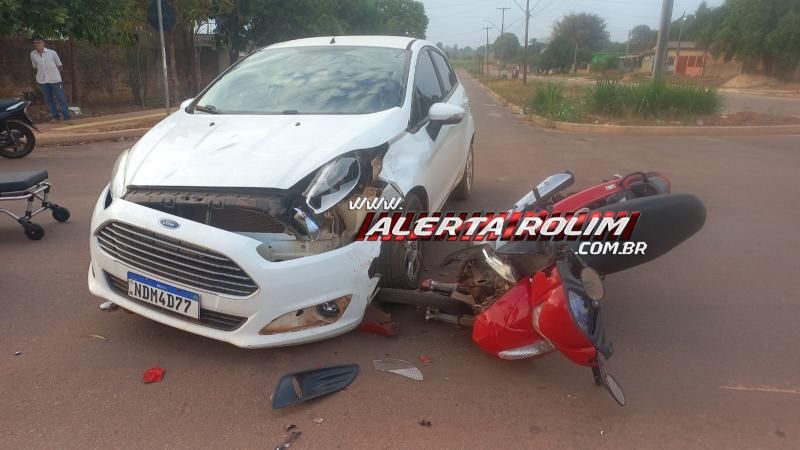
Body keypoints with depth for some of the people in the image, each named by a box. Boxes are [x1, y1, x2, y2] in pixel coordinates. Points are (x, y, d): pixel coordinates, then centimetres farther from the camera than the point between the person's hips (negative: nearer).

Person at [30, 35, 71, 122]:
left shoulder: (52, 52, -5)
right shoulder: (32, 54, 3)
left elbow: (60, 65, 6)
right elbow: (35, 67, 17)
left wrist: (55, 74, 9)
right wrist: (40, 75, 10)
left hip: (55, 80, -3)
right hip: (42, 81, 3)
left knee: (61, 98, -1)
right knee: (49, 100, 10)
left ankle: (66, 117, 5)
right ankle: (55, 116, 20)